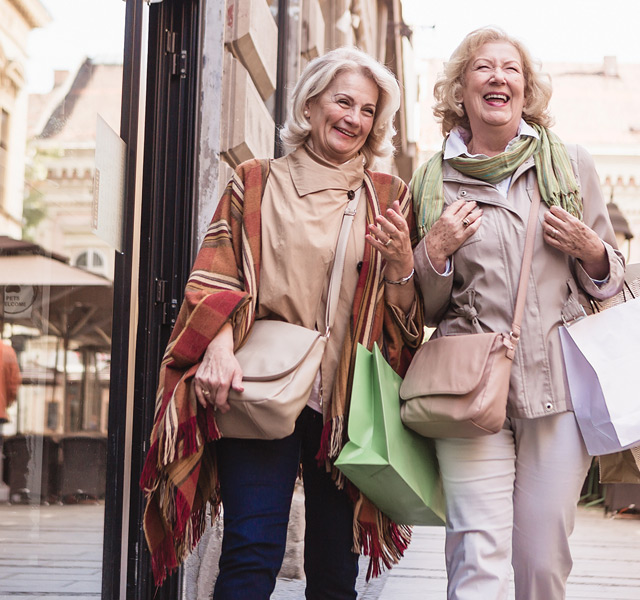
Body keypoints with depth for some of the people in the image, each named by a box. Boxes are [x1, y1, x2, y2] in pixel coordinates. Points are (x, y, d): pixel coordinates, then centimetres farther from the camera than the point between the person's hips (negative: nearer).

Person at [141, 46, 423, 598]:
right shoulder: (256, 184, 11)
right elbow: (213, 278, 5)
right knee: (254, 550, -13)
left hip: (344, 397, 2)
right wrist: (220, 346, -14)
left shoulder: (388, 197, 14)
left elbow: (410, 315, 12)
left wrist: (400, 258, -9)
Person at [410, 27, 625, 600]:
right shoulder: (433, 180, 9)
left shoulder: (571, 165, 10)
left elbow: (611, 279, 18)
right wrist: (434, 251, -5)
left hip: (559, 383, 1)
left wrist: (590, 250, -4)